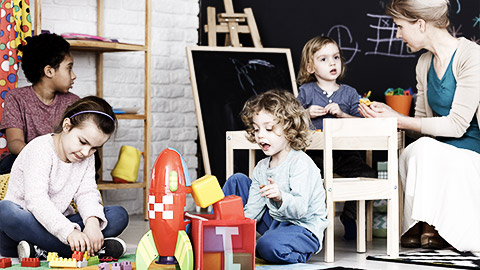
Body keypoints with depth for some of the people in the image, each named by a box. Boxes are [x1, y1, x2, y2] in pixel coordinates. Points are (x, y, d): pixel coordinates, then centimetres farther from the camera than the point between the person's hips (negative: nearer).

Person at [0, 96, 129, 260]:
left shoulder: (87, 159, 7)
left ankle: (41, 251, -28)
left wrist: (93, 222, -29)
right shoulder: (40, 149, -17)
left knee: (119, 215, -10)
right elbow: (36, 199, -29)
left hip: (57, 226, 6)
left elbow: (86, 193, -5)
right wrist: (68, 231, -42)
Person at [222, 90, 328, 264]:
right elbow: (252, 210, 6)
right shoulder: (262, 167, 8)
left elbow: (300, 209, -29)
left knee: (269, 246, -41)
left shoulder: (300, 163, -17)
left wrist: (281, 198, -49)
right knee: (237, 181, 10)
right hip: (275, 222, 8)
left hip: (304, 228, -8)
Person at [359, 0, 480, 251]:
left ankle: (430, 225, -11)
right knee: (410, 154, -27)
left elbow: (456, 124, -19)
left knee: (424, 149, -32)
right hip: (437, 155, 6)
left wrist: (399, 120, -15)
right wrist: (388, 114, 0)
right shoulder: (425, 63, 11)